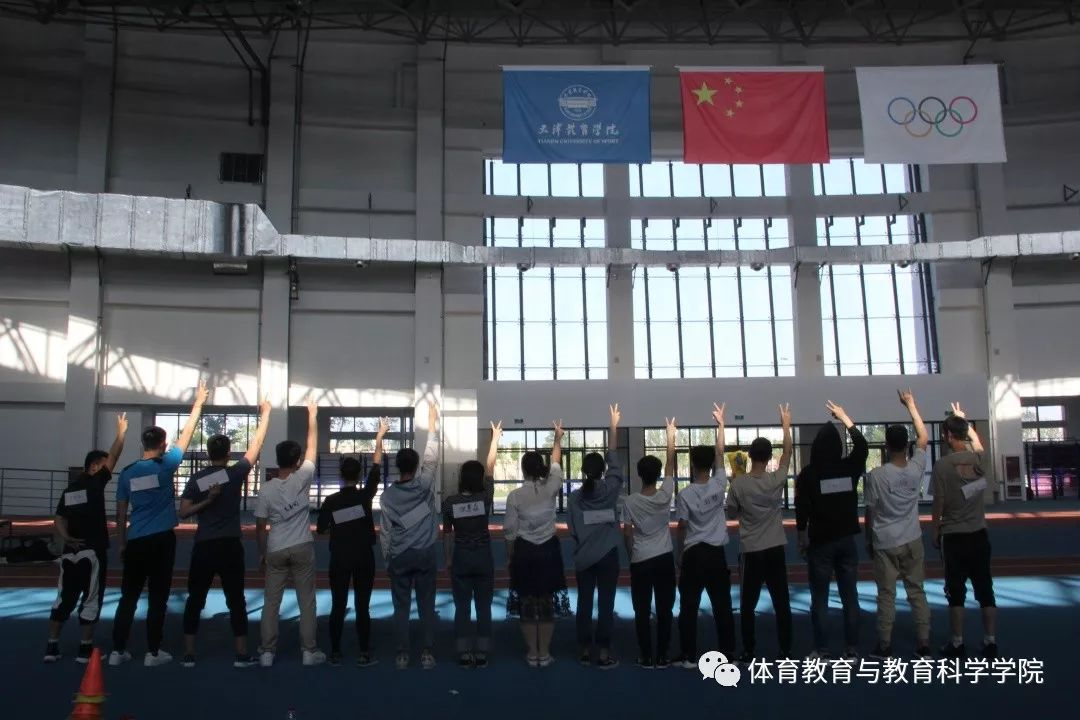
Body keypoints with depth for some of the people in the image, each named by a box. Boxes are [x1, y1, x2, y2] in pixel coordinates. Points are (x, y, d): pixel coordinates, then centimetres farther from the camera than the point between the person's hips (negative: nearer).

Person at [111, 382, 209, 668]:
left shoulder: (127, 472, 3)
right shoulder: (165, 465, -7)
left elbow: (121, 512, 7)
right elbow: (187, 434, 0)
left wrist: (121, 542, 16)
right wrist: (199, 403, 10)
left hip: (135, 542, 4)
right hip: (161, 540, -4)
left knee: (128, 597, 11)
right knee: (157, 598, 3)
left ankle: (118, 651, 14)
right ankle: (153, 652, 8)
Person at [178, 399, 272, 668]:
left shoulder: (197, 478, -1)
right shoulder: (235, 473, -6)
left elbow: (183, 512, -5)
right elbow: (256, 444, 3)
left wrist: (206, 501, -1)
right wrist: (265, 414, 11)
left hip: (203, 547, 2)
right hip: (230, 546, -2)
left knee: (195, 599, 11)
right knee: (236, 600, 4)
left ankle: (189, 653, 14)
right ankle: (242, 654, 6)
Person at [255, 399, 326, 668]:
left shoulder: (266, 489, -5)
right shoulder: (303, 479, -10)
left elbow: (260, 527, 0)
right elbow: (312, 446, 0)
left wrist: (262, 553, 13)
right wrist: (312, 416, 9)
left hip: (275, 550, 2)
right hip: (302, 548, -1)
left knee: (271, 602, 9)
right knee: (306, 601, 6)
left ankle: (267, 652, 12)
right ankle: (309, 651, 9)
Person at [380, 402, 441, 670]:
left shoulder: (387, 494, -5)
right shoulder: (424, 485, -8)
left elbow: (385, 532, -1)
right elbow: (432, 456, 1)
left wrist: (387, 559, 11)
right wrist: (432, 420, 7)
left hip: (399, 557, 0)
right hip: (425, 554, 0)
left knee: (401, 608, 7)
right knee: (427, 606, 5)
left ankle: (402, 655, 9)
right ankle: (427, 654, 6)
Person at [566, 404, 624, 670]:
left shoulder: (575, 496, -3)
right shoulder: (610, 490, -8)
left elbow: (571, 529, 1)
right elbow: (614, 460, -2)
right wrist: (613, 427, 3)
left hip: (583, 558, 2)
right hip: (608, 556, -2)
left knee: (584, 603, 8)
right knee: (606, 604, 2)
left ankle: (584, 651, 15)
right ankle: (604, 654, 4)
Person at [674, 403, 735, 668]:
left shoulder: (685, 494, -10)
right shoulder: (719, 485, -4)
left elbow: (681, 529, -6)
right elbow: (720, 454, 7)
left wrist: (679, 556, 7)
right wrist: (720, 424, 14)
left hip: (693, 554, -3)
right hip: (717, 553, 3)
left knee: (688, 608, 4)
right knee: (722, 606, 10)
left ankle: (689, 657, 6)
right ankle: (727, 653, 14)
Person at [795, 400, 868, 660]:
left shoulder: (808, 473, -11)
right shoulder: (849, 467, -4)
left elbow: (801, 509, -10)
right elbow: (862, 444, 15)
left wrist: (802, 538, 3)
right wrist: (844, 418, 22)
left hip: (820, 541, -2)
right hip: (847, 539, 3)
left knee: (819, 598, 5)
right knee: (850, 596, 9)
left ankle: (821, 651, 8)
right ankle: (852, 649, 13)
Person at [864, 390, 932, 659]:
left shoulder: (876, 475, -14)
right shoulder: (916, 468, -6)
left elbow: (870, 512, -7)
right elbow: (924, 437, 11)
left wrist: (868, 540, 7)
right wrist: (911, 405, 17)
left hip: (885, 543, -3)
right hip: (912, 541, 3)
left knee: (886, 595, 3)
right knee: (917, 591, 11)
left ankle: (885, 647, 8)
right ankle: (923, 645, 15)